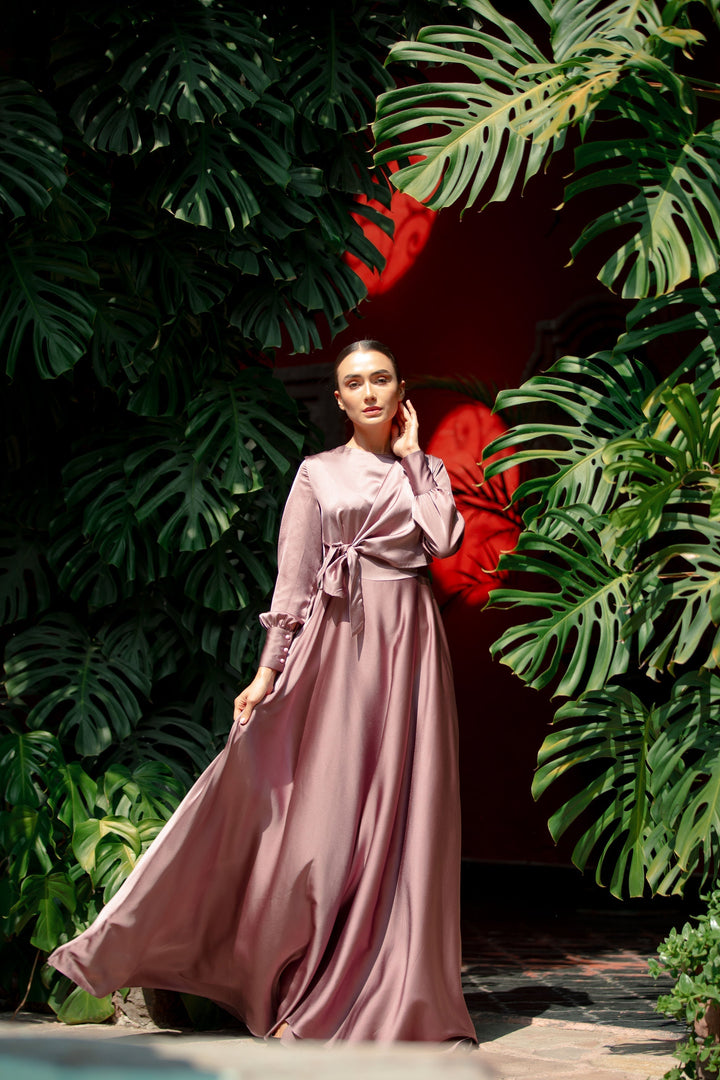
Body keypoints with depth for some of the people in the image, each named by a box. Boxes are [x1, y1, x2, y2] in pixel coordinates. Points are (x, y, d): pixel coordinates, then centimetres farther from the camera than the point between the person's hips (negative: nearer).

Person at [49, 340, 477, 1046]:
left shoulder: (424, 470, 13)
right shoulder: (317, 473, 7)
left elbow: (444, 540, -7)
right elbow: (292, 581, 3)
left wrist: (412, 457, 1)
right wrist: (268, 671, -5)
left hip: (406, 642, 1)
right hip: (333, 643, -1)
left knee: (395, 815, 0)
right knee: (319, 807, -3)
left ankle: (389, 997, 8)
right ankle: (298, 990, 7)